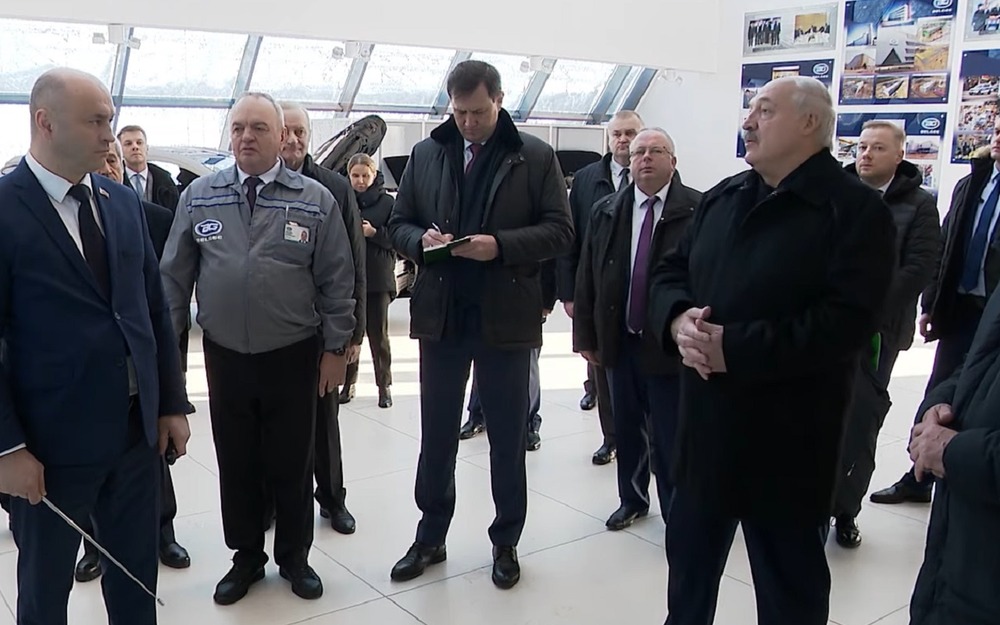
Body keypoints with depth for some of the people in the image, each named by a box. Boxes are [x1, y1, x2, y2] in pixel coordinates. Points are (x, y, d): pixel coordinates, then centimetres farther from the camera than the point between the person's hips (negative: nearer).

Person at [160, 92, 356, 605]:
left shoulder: (316, 200, -3)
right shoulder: (198, 196, 3)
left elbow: (337, 281, -1)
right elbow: (174, 276, 6)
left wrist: (336, 348, -3)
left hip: (293, 357, -2)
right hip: (225, 356, 2)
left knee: (291, 464, 11)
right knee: (236, 464, 14)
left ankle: (295, 558, 31)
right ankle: (246, 557, 33)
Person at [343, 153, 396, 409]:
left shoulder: (387, 203, -2)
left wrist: (374, 232, -17)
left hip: (378, 278, -2)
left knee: (378, 333, 6)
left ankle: (384, 384, 17)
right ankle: (348, 381, 21)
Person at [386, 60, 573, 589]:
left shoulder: (536, 157, -2)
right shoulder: (425, 155, 7)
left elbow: (560, 231, -6)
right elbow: (398, 225, 9)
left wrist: (500, 245, -20)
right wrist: (421, 240, -14)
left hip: (506, 317, -2)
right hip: (440, 314, 3)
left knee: (508, 437, 11)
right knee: (436, 435, 13)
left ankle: (506, 542, 28)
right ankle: (430, 537, 29)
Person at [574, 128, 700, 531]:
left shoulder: (698, 211, -9)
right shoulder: (605, 212, 6)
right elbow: (587, 277, 7)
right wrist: (586, 335, 5)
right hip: (619, 342, 5)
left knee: (670, 437, 5)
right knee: (627, 429, 18)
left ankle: (677, 512, 22)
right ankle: (632, 500, 36)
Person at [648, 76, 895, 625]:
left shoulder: (856, 209, -12)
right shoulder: (723, 198, 11)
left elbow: (846, 322, -22)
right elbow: (668, 272, 11)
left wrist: (734, 349, -24)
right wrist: (678, 319, -13)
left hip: (786, 439, -6)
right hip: (705, 423, 6)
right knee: (689, 558, 22)